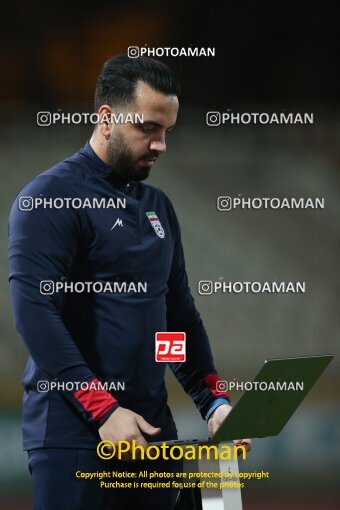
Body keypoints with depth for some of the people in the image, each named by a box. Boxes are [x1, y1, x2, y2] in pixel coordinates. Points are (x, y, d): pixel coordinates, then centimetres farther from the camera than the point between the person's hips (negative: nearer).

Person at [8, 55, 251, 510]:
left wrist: (213, 401, 6)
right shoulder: (50, 197, -8)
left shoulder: (158, 206, 15)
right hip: (73, 431, -7)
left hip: (151, 427, 7)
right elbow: (34, 312, -17)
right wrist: (103, 410, -21)